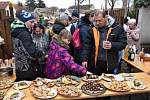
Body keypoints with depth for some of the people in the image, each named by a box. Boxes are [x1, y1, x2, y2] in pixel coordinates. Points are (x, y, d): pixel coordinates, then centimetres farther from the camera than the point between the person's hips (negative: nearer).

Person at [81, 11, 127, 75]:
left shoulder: (118, 28, -3)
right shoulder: (93, 29, 1)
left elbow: (123, 43, -4)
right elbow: (87, 45, -1)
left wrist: (112, 45, -23)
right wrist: (85, 59, -10)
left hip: (109, 63, -1)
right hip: (95, 63, 1)